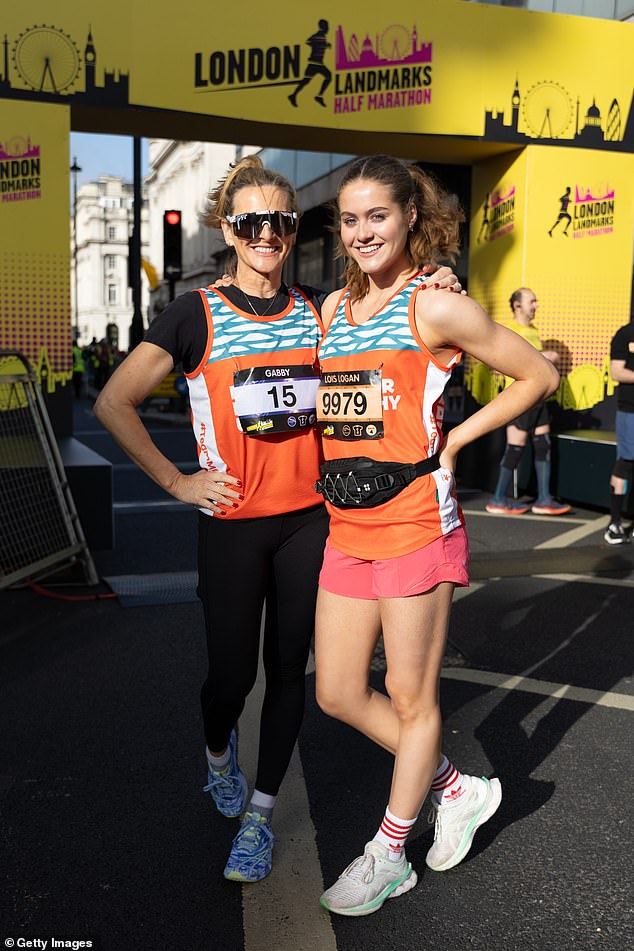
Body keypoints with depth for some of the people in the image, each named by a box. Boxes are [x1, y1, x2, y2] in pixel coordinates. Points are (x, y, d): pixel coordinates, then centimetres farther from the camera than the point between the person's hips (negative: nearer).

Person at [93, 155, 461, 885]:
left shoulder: (321, 309, 5)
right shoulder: (197, 314, -4)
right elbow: (114, 403, -4)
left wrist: (438, 298, -5)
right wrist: (175, 482, -7)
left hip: (308, 518, 3)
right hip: (232, 524, -2)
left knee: (288, 667, 8)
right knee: (231, 672, 6)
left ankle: (259, 814, 27)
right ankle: (218, 753, 43)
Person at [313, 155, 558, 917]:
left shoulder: (435, 307, -7)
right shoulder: (334, 307, 11)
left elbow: (539, 375, -2)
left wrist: (452, 440, -5)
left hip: (413, 521, -7)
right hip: (346, 525, 7)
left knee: (411, 697, 8)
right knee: (338, 695, 12)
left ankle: (388, 855, 28)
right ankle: (458, 789, 32)